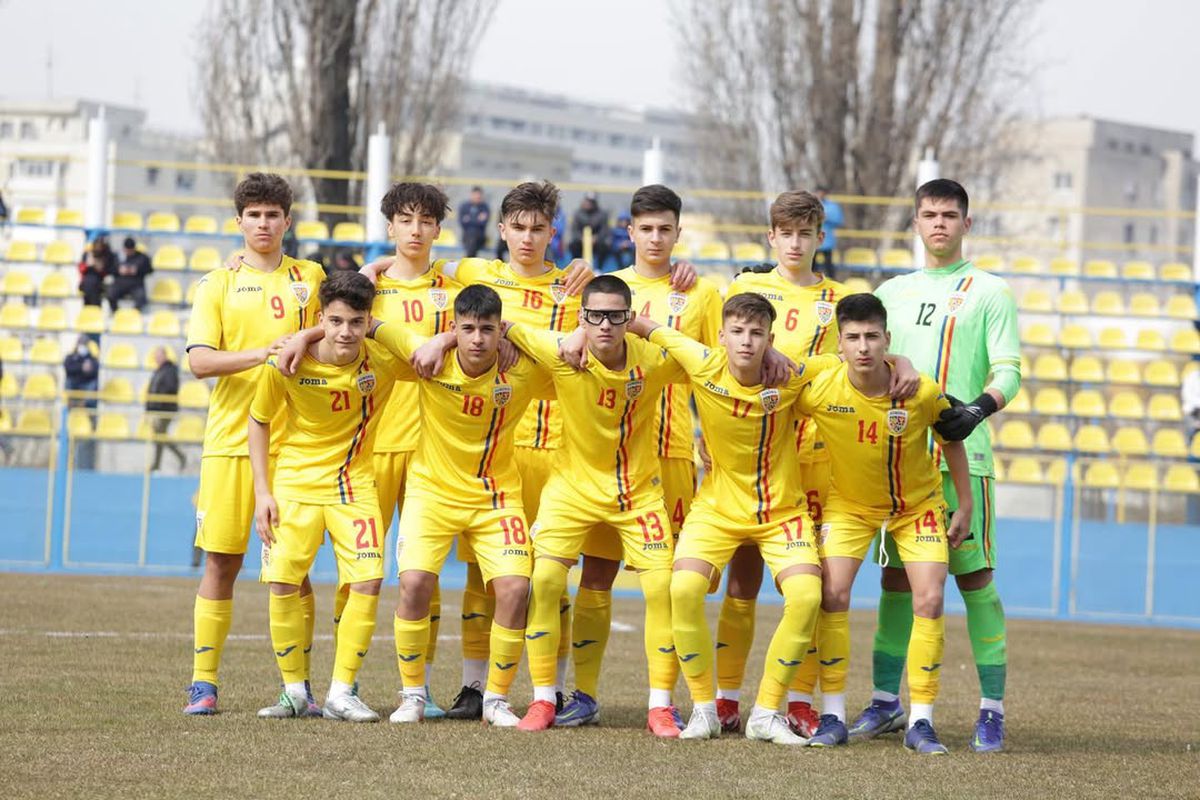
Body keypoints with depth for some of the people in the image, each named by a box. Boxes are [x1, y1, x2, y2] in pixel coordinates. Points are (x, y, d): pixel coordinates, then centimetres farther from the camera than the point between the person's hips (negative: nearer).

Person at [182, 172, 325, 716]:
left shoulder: (309, 278, 11)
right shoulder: (217, 285, 7)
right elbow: (200, 361, -3)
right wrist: (261, 353, -18)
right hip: (230, 440, 0)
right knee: (221, 562, -1)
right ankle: (204, 683, 3)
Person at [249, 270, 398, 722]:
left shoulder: (384, 361, -16)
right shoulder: (288, 363, -17)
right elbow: (259, 421, -2)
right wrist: (262, 492, -6)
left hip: (354, 485, 1)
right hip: (295, 482, 0)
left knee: (368, 581, -13)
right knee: (283, 583, -7)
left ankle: (341, 693, -2)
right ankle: (295, 691, 10)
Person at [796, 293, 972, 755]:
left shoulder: (922, 392, -24)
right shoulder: (819, 390, -25)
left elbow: (951, 438, -5)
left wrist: (965, 506, -1)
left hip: (917, 504, 0)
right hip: (848, 504, 0)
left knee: (930, 600, -13)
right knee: (833, 594, -14)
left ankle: (921, 723, -5)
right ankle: (833, 716, -4)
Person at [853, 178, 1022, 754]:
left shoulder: (989, 292, 6)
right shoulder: (891, 292, 18)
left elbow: (1008, 370, -2)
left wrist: (979, 408, -21)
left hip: (961, 453, -4)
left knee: (973, 576, -7)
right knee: (896, 576, 5)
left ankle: (992, 710, -5)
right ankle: (886, 701, 12)